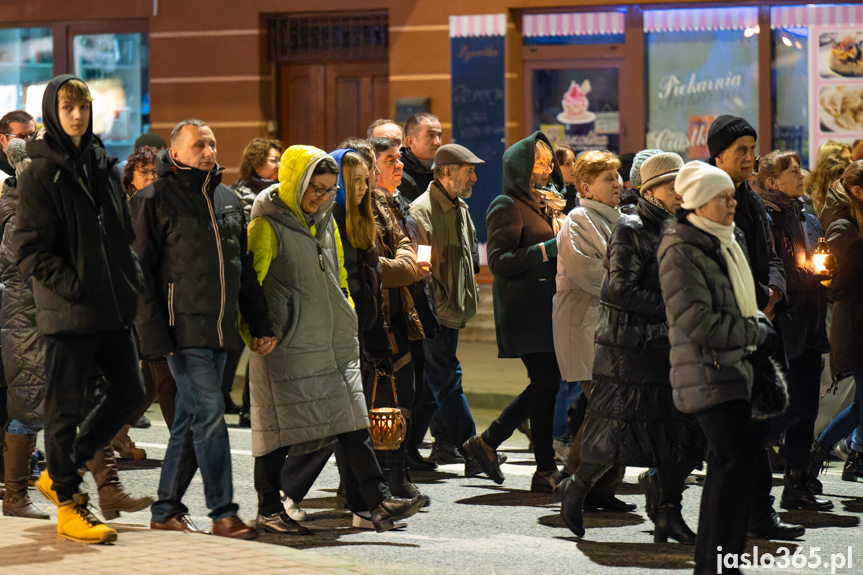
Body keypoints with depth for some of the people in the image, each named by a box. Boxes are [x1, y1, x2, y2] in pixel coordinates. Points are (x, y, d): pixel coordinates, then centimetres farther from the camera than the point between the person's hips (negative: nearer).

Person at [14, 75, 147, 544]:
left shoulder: (103, 167, 13)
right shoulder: (41, 173, -8)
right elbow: (28, 248, -12)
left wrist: (130, 281, 7)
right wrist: (74, 286, -17)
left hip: (113, 308, 7)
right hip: (68, 311, -7)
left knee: (129, 391, 11)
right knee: (65, 405, 0)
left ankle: (59, 474, 25)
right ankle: (68, 503, 10)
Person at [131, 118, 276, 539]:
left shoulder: (228, 200, 16)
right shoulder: (155, 201, -5)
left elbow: (244, 267, 21)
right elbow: (141, 271, -8)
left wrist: (260, 324, 17)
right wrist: (152, 333, -14)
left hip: (219, 328, 7)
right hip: (183, 327, -7)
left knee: (191, 419, 10)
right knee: (208, 414, -11)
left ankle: (167, 510, 19)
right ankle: (222, 513, -8)